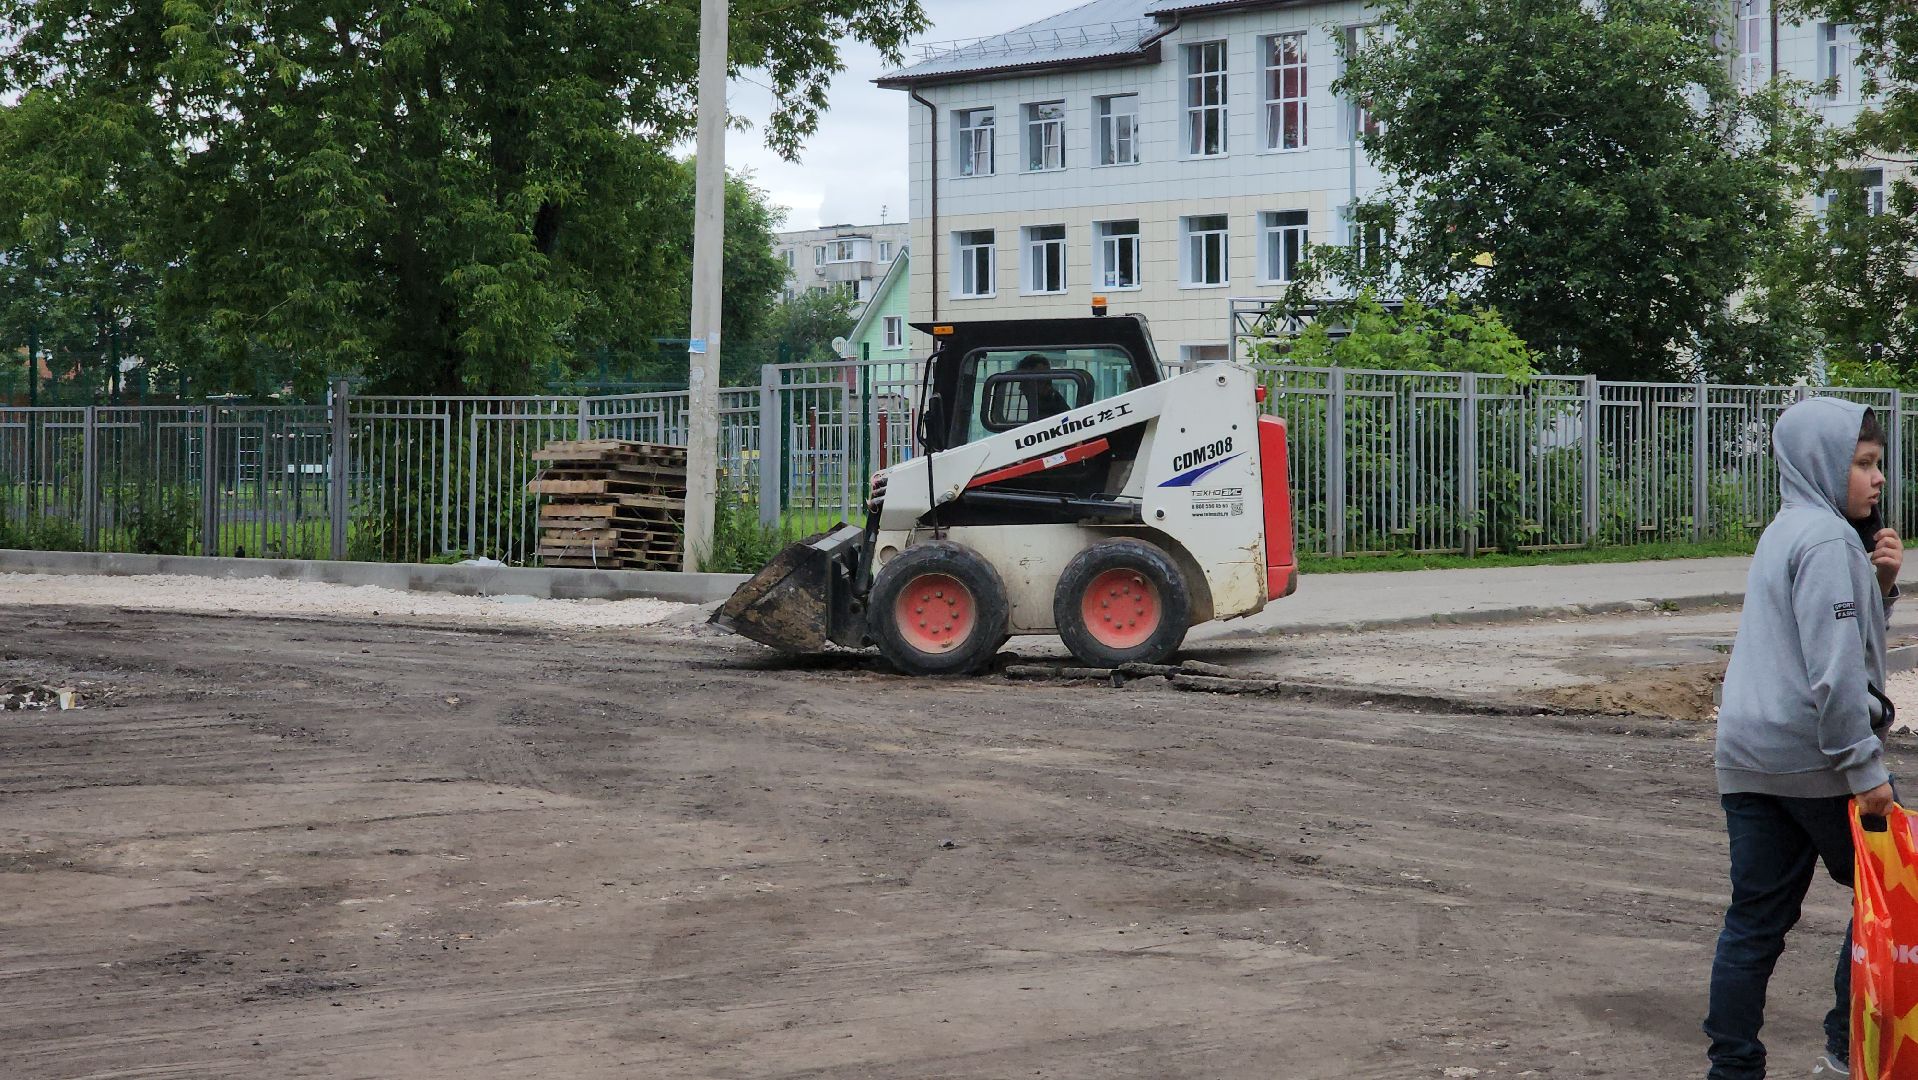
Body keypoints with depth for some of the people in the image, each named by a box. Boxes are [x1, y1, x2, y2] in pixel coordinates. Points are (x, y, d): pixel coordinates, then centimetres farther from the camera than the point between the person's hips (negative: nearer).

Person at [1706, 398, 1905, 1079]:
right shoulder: (1827, 540, -12)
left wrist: (1880, 582, 6)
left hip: (1747, 760, 8)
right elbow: (1835, 669, -20)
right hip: (1814, 758, -8)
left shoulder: (1783, 534, 17)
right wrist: (1865, 770, -18)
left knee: (1756, 919, 7)